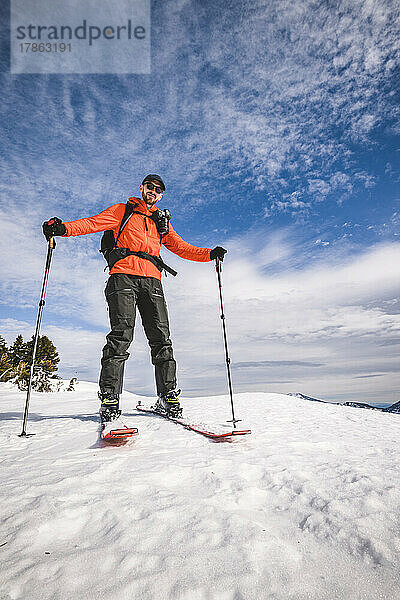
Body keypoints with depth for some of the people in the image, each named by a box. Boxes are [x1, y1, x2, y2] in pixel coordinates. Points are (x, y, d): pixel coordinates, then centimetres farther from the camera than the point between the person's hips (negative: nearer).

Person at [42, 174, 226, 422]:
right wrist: (63, 227, -11)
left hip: (152, 279, 3)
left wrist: (210, 254, 12)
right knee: (122, 333, -16)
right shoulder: (122, 211, 20)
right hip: (123, 275, -3)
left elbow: (181, 247, 25)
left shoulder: (162, 222, 30)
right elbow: (94, 223, 6)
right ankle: (109, 396, -12)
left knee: (161, 336, -7)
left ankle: (168, 396, -4)